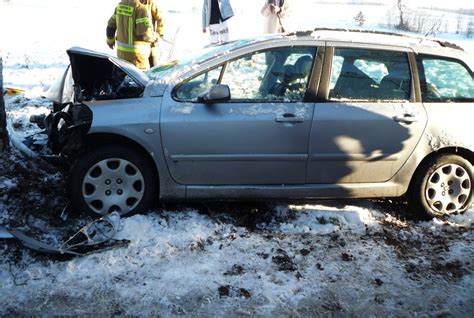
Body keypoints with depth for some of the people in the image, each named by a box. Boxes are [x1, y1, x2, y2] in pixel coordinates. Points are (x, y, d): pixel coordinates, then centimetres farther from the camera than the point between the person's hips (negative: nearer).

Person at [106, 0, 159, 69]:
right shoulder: (142, 8, -21)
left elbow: (111, 25, 15)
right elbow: (144, 34, -27)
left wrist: (110, 40, 33)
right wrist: (155, 36, -5)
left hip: (122, 51, 8)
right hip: (136, 53, -7)